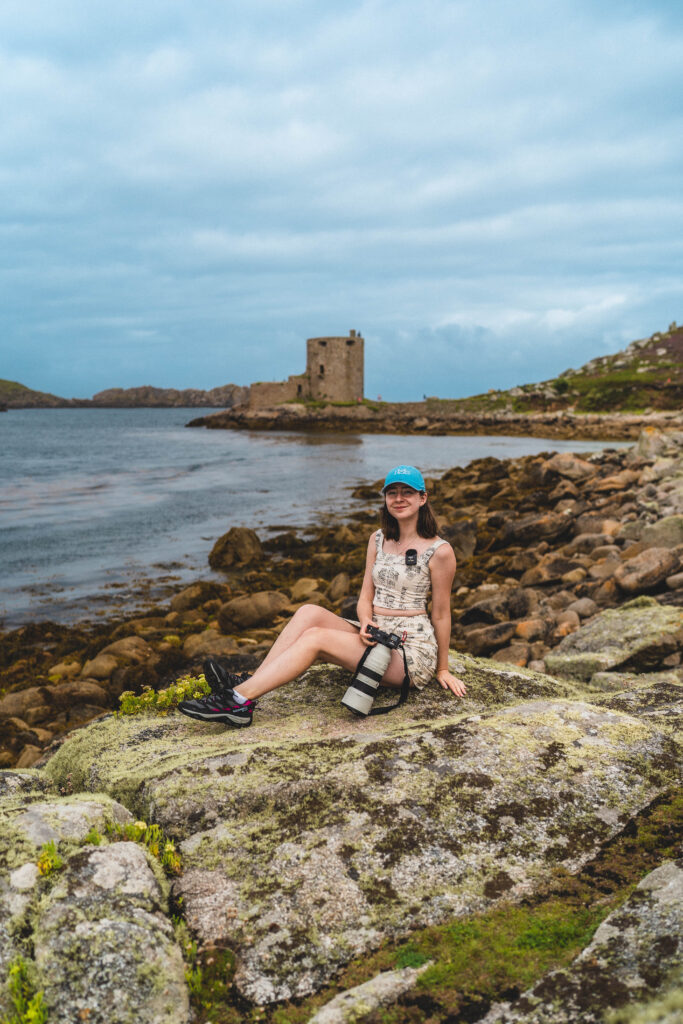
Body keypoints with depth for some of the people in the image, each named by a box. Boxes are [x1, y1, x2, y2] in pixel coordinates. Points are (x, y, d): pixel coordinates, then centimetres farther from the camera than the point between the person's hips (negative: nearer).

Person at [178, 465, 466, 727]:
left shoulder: (439, 551, -8)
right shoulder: (378, 539, 12)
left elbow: (441, 614, -3)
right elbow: (366, 596, 10)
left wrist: (442, 670, 3)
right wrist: (365, 622, -13)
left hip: (413, 651, -6)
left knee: (315, 637, -24)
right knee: (309, 612, -18)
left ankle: (239, 701, -28)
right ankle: (246, 683, -26)